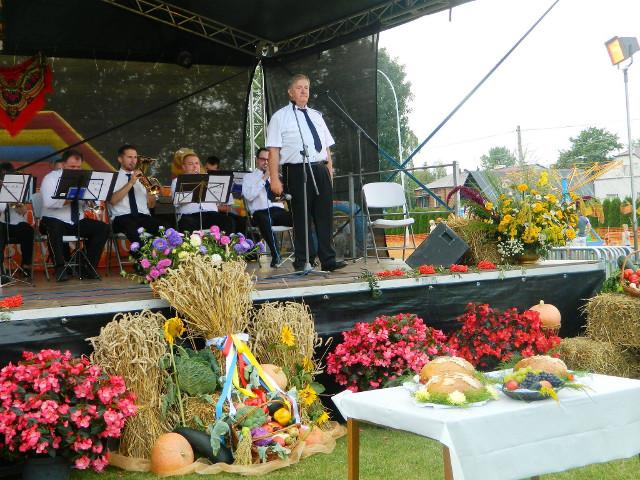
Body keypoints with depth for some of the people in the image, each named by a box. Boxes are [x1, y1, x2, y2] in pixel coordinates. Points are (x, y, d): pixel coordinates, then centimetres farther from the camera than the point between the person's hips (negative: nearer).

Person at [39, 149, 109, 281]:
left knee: (103, 228, -15)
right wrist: (71, 199, -24)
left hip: (78, 222, 5)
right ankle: (60, 269, -31)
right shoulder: (51, 178, -1)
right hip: (55, 221, -5)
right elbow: (48, 203, -18)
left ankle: (89, 267, -13)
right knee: (54, 229, -38)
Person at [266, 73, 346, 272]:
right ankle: (303, 262, 10)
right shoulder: (280, 117, 3)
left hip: (320, 170, 5)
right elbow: (273, 150, -4)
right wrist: (274, 179, -12)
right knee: (302, 218, 1)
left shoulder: (316, 116, 20)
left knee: (325, 217, 4)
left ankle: (328, 260, 10)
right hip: (297, 172, -5)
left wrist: (329, 172, 10)